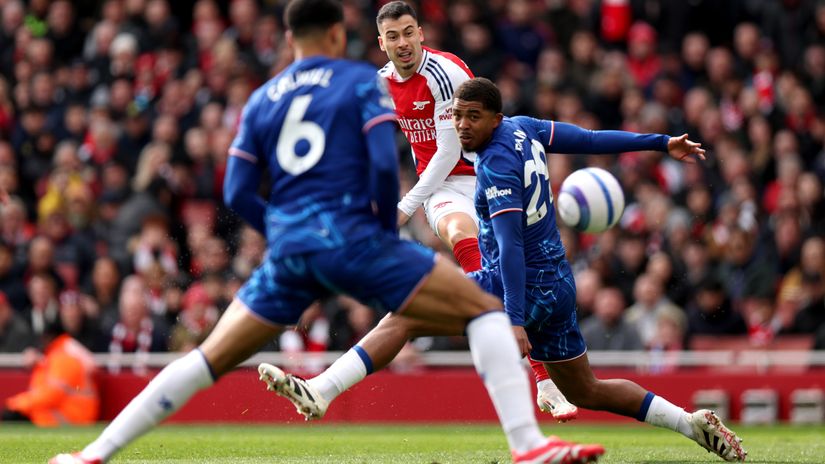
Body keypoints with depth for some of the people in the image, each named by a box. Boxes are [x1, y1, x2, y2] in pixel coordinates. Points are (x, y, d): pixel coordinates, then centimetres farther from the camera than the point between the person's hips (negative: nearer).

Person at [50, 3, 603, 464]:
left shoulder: (261, 100, 17)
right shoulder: (362, 80, 6)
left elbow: (237, 194, 11)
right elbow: (384, 163, -9)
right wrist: (387, 227, 7)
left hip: (288, 248, 5)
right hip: (349, 233, -5)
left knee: (210, 358, 15)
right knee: (484, 309, 1)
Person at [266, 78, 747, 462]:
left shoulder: (497, 165, -18)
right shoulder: (523, 129, 6)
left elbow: (510, 246, -25)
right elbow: (593, 139, 14)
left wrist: (516, 321, -30)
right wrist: (661, 142, 26)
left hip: (522, 286, -9)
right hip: (558, 285, 9)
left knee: (405, 316, -15)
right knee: (586, 392, 21)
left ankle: (319, 392, -27)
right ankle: (691, 421, 18)